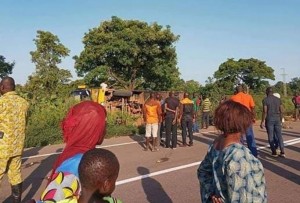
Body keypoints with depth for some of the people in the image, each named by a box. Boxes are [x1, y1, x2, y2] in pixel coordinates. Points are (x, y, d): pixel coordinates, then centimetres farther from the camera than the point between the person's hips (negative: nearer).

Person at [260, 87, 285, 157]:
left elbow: (265, 112, -13)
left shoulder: (265, 100, -8)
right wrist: (280, 120, 16)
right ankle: (282, 152, 5)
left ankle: (274, 152, 7)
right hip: (277, 119, 4)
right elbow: (281, 111, 6)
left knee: (270, 136, 4)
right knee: (279, 135, 8)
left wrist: (262, 121, -8)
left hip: (269, 120, -4)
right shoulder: (278, 99, 7)